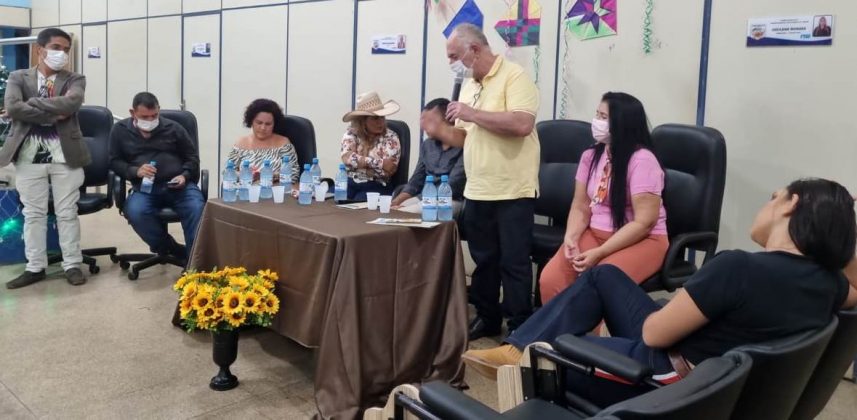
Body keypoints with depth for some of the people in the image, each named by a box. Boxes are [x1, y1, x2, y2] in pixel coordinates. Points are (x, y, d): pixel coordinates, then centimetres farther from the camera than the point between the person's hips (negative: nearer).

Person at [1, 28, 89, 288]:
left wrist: (32, 104, -13)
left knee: (67, 213, 5)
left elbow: (72, 103, -17)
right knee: (33, 214, 8)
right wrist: (53, 115, -15)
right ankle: (35, 267, 18)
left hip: (65, 155, -1)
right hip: (29, 156, 1)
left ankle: (72, 265, 15)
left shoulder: (74, 80, 5)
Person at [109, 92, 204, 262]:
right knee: (135, 212, -33)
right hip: (145, 188, 1)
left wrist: (185, 176, -5)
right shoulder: (120, 130, 11)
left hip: (178, 186, -1)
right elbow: (114, 161, 12)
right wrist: (135, 171, -9)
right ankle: (177, 252, -18)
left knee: (197, 209, -32)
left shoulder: (173, 128, 9)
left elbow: (192, 156, 15)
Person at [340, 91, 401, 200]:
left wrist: (357, 162, -11)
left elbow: (388, 170, -12)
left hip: (377, 187, -2)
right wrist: (379, 163, -17)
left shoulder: (391, 138, 0)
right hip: (349, 183, 2)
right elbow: (346, 158, -12)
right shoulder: (351, 134, 6)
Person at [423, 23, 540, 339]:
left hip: (512, 191, -7)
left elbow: (522, 124, -25)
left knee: (514, 263, 1)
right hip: (477, 191, 8)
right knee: (483, 259, 16)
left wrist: (472, 113, -18)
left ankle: (520, 328, 13)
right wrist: (439, 131, 0)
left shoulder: (514, 76, -10)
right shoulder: (468, 86, 14)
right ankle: (487, 317, 30)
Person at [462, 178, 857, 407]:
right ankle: (516, 350, 15)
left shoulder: (739, 267, -30)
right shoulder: (824, 280, -7)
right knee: (603, 276, 15)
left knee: (545, 355, 9)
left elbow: (654, 332, -21)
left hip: (667, 379, -8)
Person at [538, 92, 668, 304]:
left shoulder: (642, 160, -14)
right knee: (550, 279, -18)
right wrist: (571, 238, -14)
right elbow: (581, 207, 7)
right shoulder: (590, 156, 6)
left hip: (642, 240, -5)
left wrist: (599, 253, -22)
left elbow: (644, 222, -18)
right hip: (595, 234, 6)